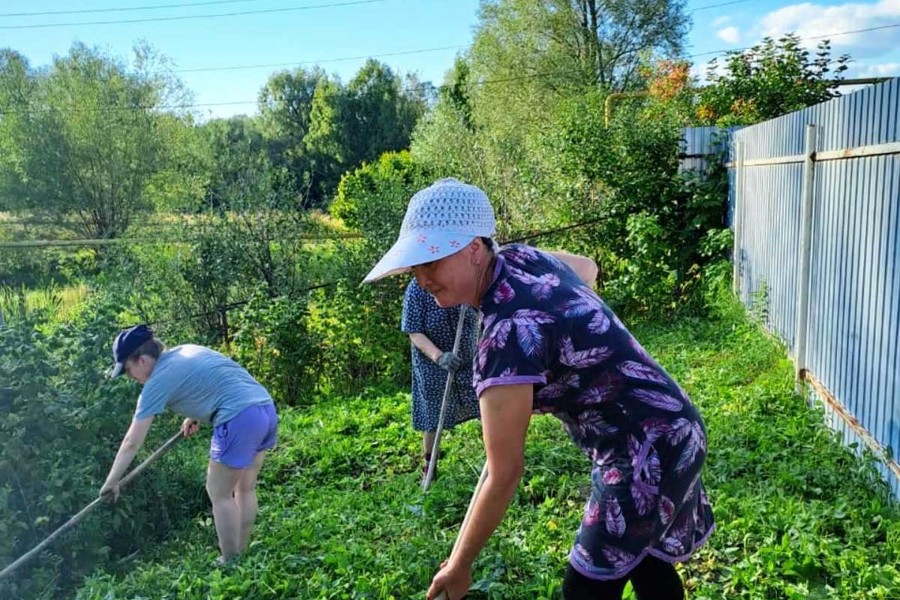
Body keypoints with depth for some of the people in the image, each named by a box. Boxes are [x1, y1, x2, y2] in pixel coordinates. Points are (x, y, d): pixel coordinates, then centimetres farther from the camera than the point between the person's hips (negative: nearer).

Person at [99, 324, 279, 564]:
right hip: (266, 408, 9)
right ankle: (241, 556, 30)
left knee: (219, 493, 9)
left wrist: (111, 482, 12)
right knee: (245, 489, 19)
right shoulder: (186, 350, 20)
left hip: (240, 419, -9)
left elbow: (132, 442, 3)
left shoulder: (157, 381, -1)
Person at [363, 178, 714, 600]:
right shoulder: (521, 258, -5)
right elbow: (587, 267, 19)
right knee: (642, 557, 26)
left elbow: (505, 473, -25)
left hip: (646, 454, -9)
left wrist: (459, 565, -14)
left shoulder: (508, 334, -31)